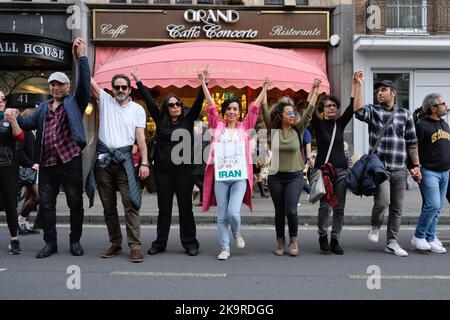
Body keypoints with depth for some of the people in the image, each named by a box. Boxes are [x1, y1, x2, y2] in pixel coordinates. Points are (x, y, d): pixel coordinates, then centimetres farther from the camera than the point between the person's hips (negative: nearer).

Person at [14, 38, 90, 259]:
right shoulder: (43, 107, 19)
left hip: (70, 161, -4)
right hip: (47, 164, 5)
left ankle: (75, 241, 16)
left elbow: (84, 84, -9)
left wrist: (81, 56, -17)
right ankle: (50, 243, 17)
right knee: (46, 204, 6)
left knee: (75, 203, 3)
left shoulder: (74, 102, 5)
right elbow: (29, 123, 9)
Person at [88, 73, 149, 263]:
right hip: (103, 159, 3)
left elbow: (141, 138, -1)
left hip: (124, 159, -3)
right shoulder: (105, 100, 12)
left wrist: (144, 163, -9)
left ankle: (134, 246, -9)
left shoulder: (137, 109, 6)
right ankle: (115, 243, 18)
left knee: (130, 203, -10)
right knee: (108, 205, 8)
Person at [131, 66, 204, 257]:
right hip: (163, 171, 1)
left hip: (184, 171, -1)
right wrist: (138, 81, 8)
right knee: (164, 209, 9)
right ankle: (160, 243, 17)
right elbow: (149, 101, 8)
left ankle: (190, 243, 12)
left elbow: (198, 102, -1)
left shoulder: (188, 120, 6)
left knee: (185, 208, 5)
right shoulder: (161, 121, 8)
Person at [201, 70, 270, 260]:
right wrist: (203, 82, 0)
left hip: (240, 177, -1)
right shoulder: (218, 126, 8)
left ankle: (237, 233, 22)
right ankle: (225, 249, 18)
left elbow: (255, 107, 7)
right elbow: (211, 105, 4)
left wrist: (264, 89, 4)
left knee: (233, 213, -11)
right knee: (222, 216, 5)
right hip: (220, 177, 1)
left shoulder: (244, 127, 9)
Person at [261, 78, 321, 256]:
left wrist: (315, 91, -8)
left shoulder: (298, 130, 2)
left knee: (291, 210, -11)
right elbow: (265, 112, -8)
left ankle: (293, 239, 12)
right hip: (276, 176, 0)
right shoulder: (273, 130, 0)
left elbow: (309, 111, -3)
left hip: (295, 176, 0)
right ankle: (280, 241, 24)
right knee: (279, 212, 8)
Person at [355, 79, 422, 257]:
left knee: (397, 208, 7)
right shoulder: (372, 111, 3)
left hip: (399, 169, 3)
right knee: (383, 201, -19)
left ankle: (392, 243, 19)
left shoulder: (405, 114, 10)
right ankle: (375, 226, 12)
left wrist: (416, 166, 8)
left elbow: (412, 142, 12)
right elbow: (358, 111, -21)